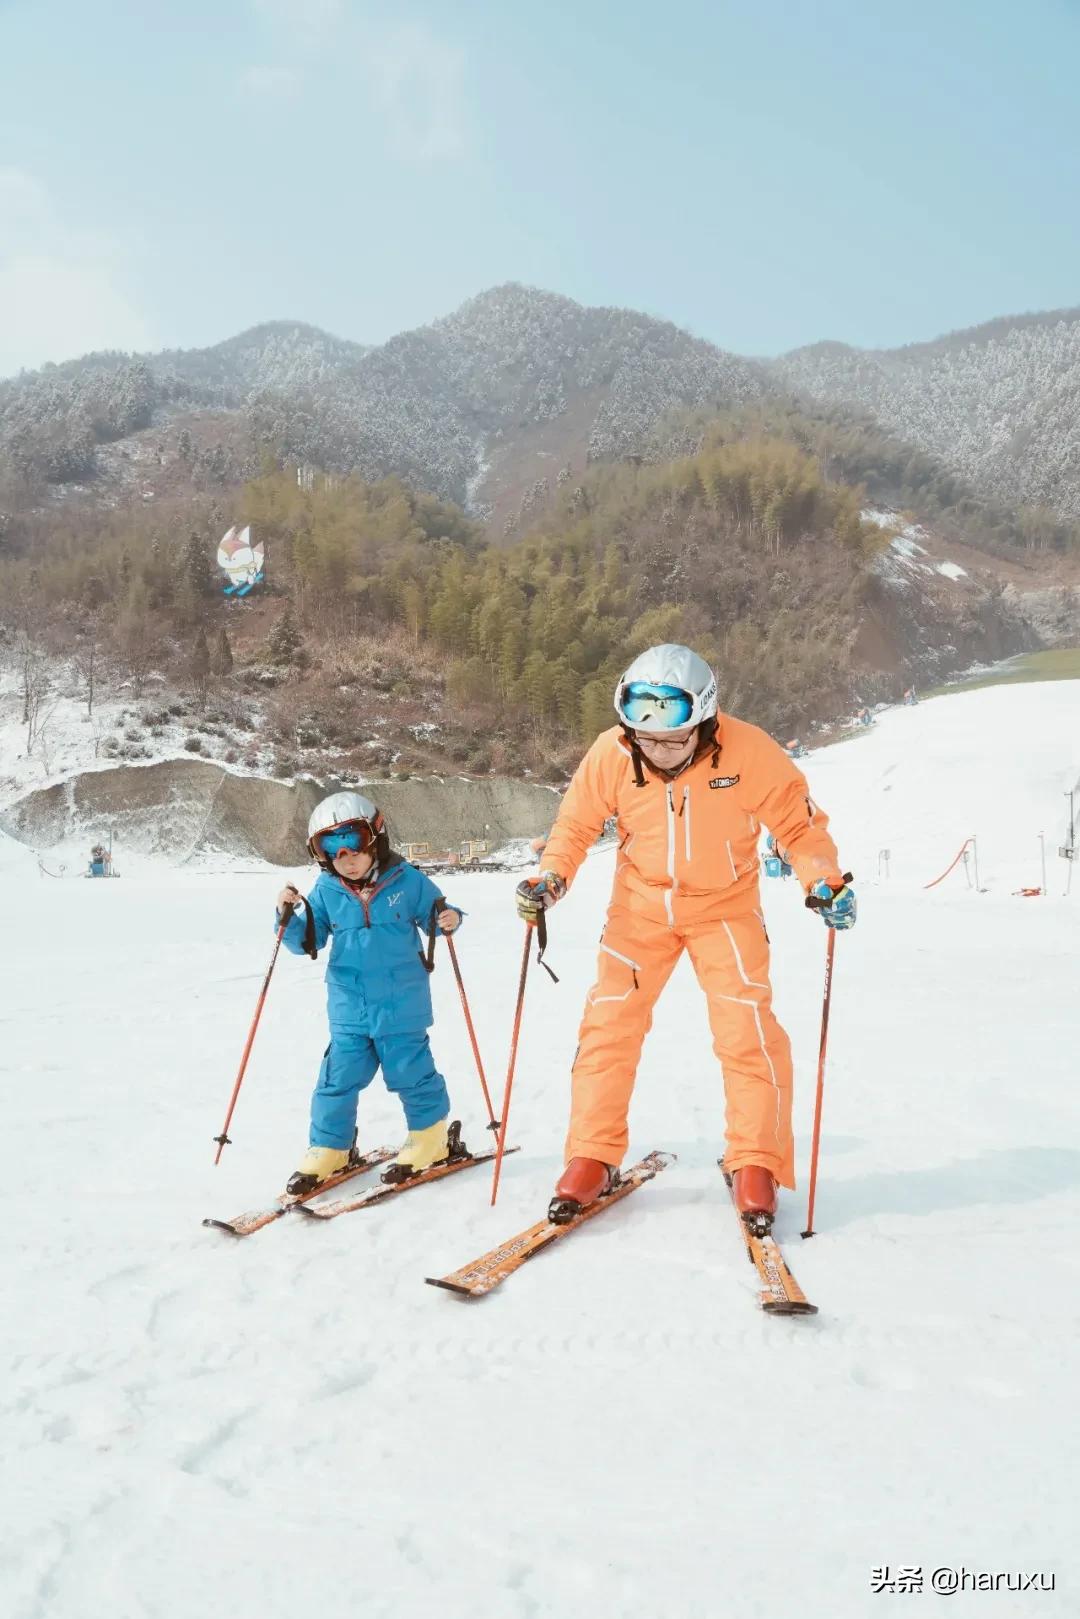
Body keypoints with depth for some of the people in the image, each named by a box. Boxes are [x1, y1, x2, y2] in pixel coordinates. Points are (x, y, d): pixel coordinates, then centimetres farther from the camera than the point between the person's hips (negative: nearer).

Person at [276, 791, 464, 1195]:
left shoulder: (406, 881, -7)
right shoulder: (326, 891, 0)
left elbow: (432, 916, 4)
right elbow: (307, 942, 4)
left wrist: (448, 920, -18)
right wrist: (289, 917, -14)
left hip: (401, 1005, -3)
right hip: (349, 1007, 3)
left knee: (410, 1072, 6)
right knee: (339, 1077, 7)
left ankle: (429, 1135, 26)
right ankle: (328, 1148, 21)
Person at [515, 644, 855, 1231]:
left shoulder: (749, 752, -23)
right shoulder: (610, 754, -18)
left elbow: (798, 823, -10)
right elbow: (576, 824, -2)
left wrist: (824, 880, -25)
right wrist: (551, 878, -17)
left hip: (726, 907, -1)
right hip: (641, 907, 2)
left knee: (747, 1031, -9)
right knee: (609, 1025, -2)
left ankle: (755, 1164, 8)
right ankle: (593, 1158, 12)